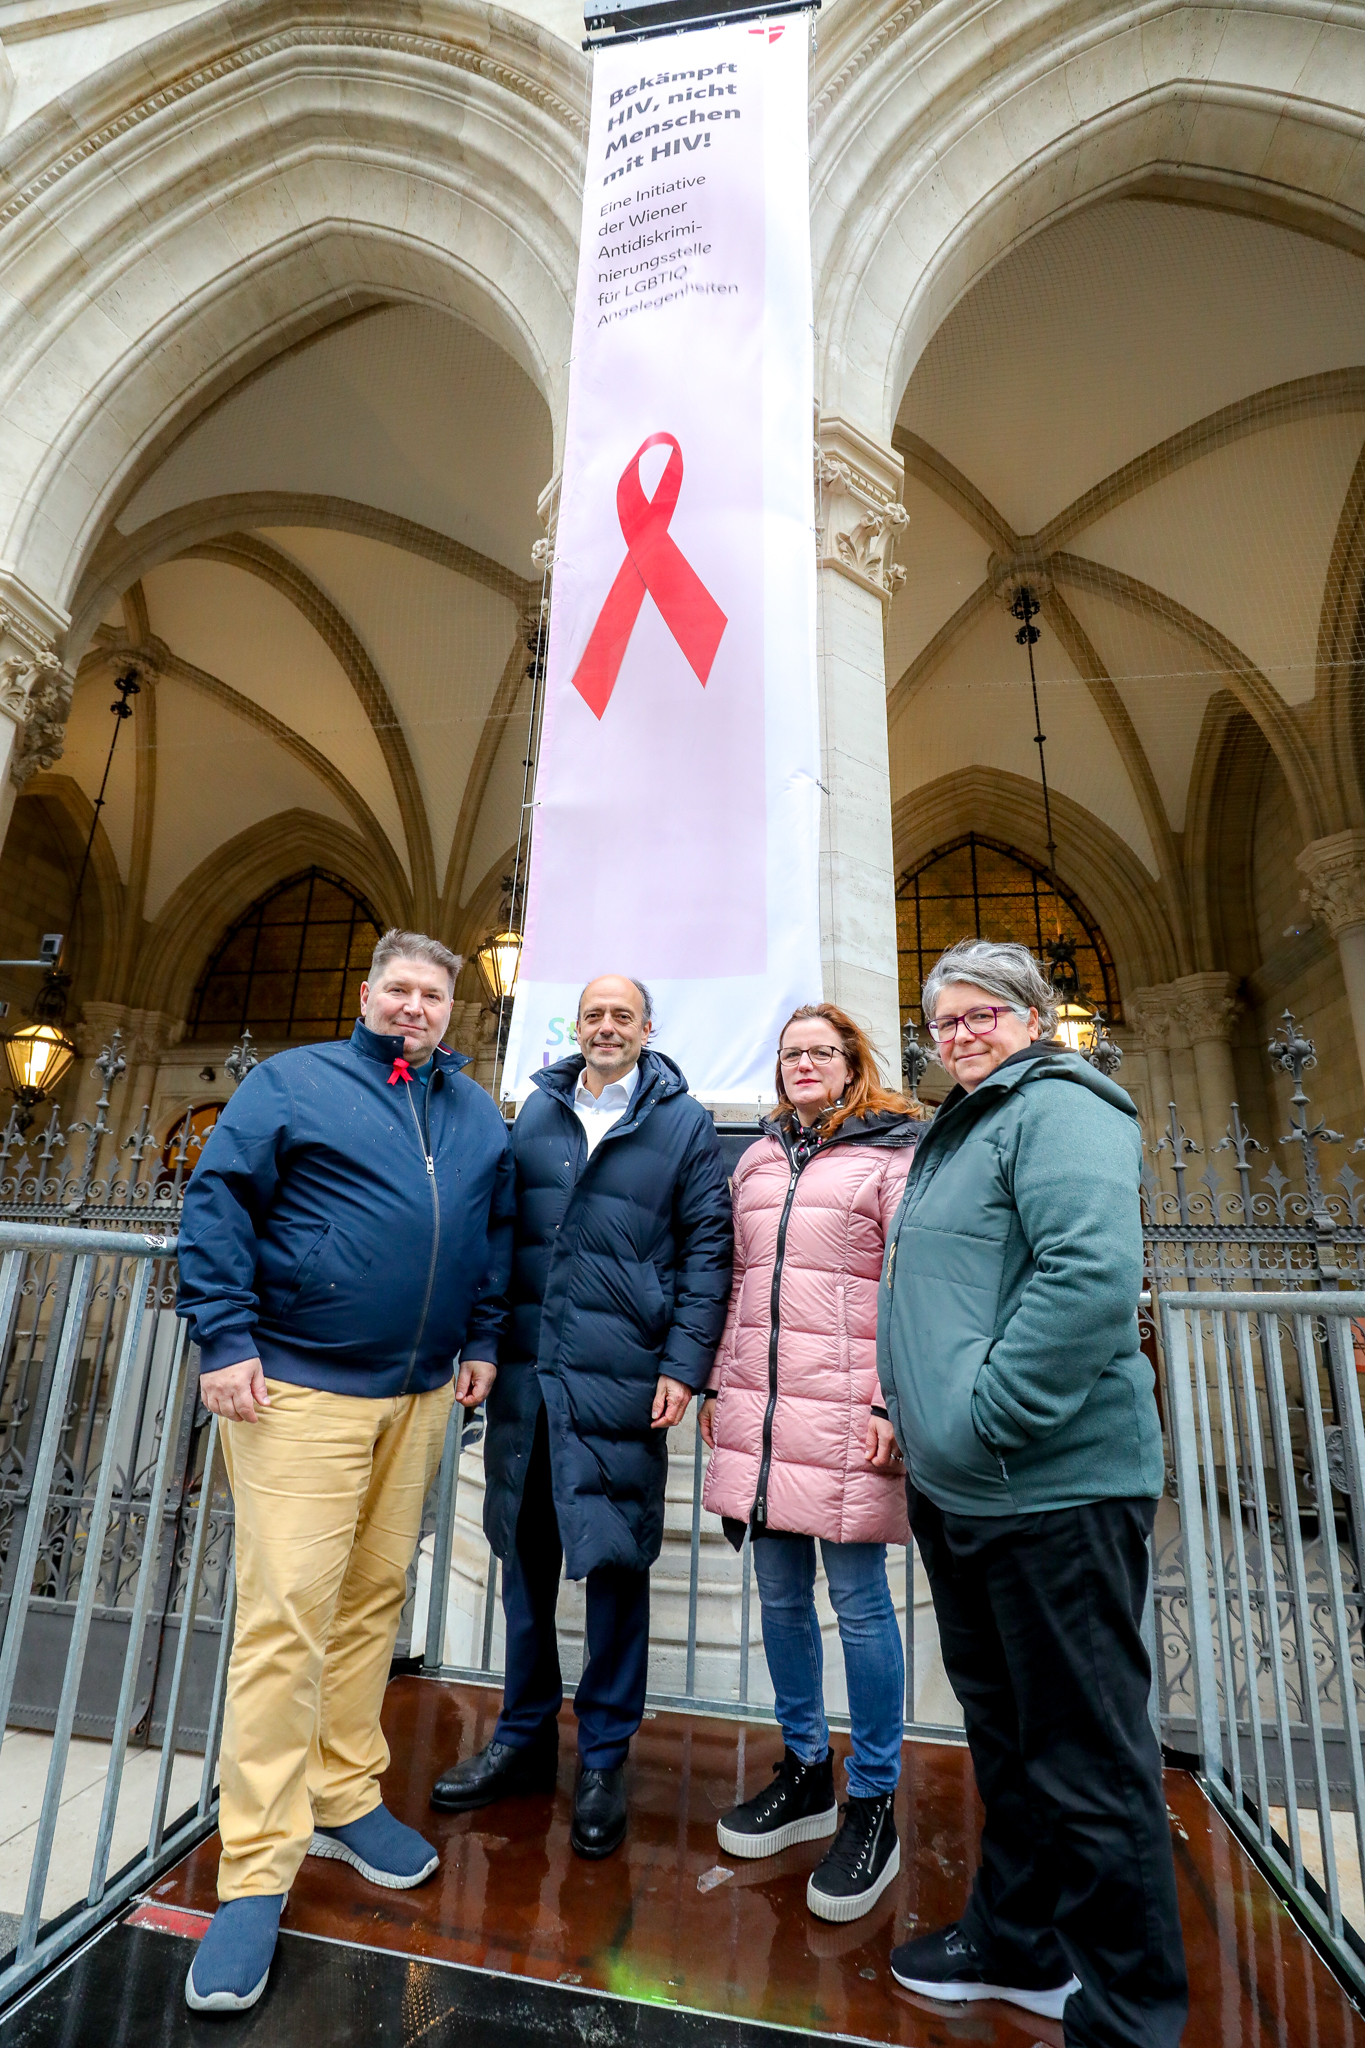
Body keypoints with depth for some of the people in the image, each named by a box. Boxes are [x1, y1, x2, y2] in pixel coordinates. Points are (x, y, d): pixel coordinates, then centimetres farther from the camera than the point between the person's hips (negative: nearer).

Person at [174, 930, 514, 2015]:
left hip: (419, 1395, 5)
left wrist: (483, 1339, 9)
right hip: (299, 1388, -5)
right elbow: (218, 1200, -6)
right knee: (286, 1616, -3)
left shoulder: (478, 1114, 12)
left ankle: (344, 1798, 34)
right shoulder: (294, 1081, -1)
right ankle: (256, 1870, 14)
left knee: (376, 1597, 16)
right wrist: (225, 1338, -12)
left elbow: (500, 1231, 15)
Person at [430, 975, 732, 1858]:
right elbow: (501, 1227, 15)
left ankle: (605, 1759, 28)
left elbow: (707, 1250, -1)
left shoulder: (685, 1124, 1)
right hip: (526, 1366, 4)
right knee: (525, 1553, 16)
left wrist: (684, 1361, -9)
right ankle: (525, 1739, 36)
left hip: (619, 1378, -3)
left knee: (615, 1563, 6)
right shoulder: (537, 1111, 11)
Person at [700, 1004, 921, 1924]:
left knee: (860, 1600, 5)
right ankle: (806, 1772, 34)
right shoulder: (758, 1162, 15)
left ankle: (873, 1803, 24)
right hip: (758, 1409, 6)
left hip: (844, 1414, -5)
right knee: (781, 1594, 15)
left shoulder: (892, 1154, -2)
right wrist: (719, 1383, 14)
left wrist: (893, 1404, -12)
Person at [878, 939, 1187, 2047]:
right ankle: (1018, 1944, 44)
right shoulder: (963, 1128, 16)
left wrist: (988, 1421, -23)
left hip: (1052, 1486, -10)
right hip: (959, 1491, 10)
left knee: (1088, 1751, 8)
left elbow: (1093, 1272, -28)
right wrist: (924, 1419, 17)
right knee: (1004, 1733, 24)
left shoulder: (1058, 1107, -13)